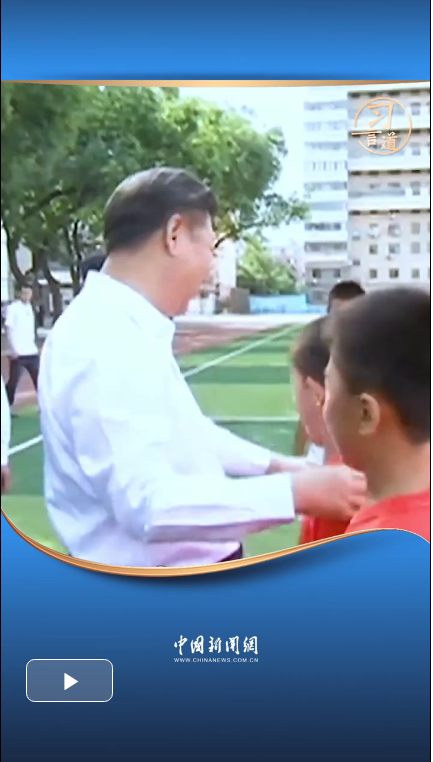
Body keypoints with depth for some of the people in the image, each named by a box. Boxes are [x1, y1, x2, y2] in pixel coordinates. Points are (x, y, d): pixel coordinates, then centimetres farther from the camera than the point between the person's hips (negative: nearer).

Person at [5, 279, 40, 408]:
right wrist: (13, 349, -18)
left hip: (32, 352, 6)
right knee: (13, 381, -2)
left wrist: (33, 345, 15)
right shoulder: (13, 307, -7)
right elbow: (9, 329, -11)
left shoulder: (29, 307, 13)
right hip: (18, 353, -6)